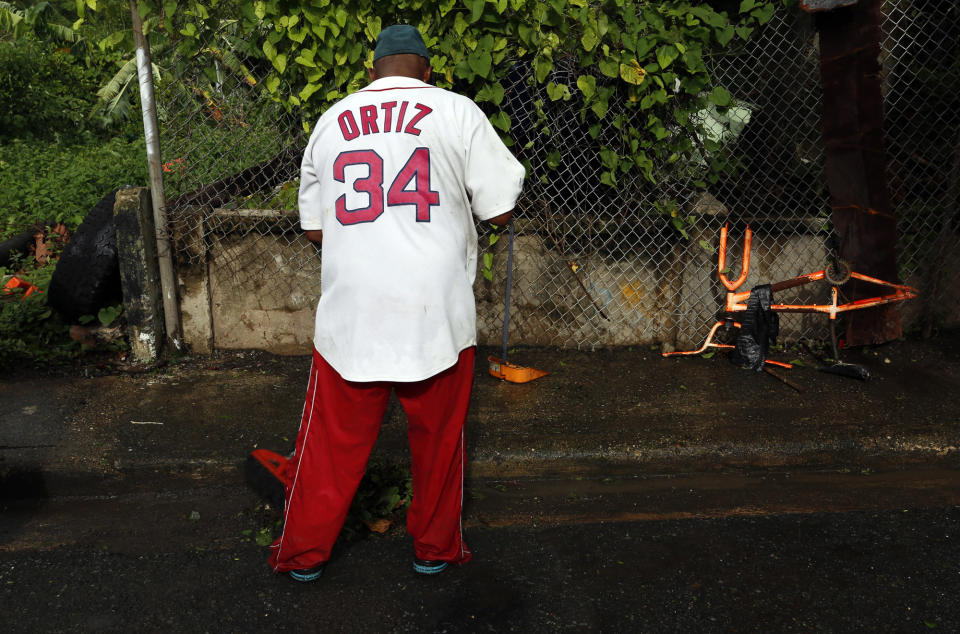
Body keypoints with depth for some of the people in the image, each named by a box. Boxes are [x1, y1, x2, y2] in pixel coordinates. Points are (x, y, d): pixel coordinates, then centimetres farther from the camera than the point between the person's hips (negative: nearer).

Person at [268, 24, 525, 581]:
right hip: (437, 315, -2)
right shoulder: (457, 111, -1)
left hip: (349, 315, 2)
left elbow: (314, 227, 14)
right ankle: (436, 546, 33)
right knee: (439, 438, 16)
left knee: (332, 441, 15)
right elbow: (501, 210, -3)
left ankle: (304, 552, 30)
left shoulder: (331, 121, 8)